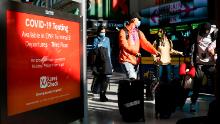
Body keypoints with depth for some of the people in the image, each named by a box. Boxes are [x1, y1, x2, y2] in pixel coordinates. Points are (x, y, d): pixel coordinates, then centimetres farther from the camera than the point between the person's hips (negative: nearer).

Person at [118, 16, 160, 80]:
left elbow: (145, 43, 2)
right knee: (132, 78, -22)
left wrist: (155, 52, -13)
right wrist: (135, 52, -27)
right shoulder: (123, 32, -2)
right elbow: (124, 45, -15)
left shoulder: (139, 33, 13)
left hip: (136, 60, 6)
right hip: (126, 59, -6)